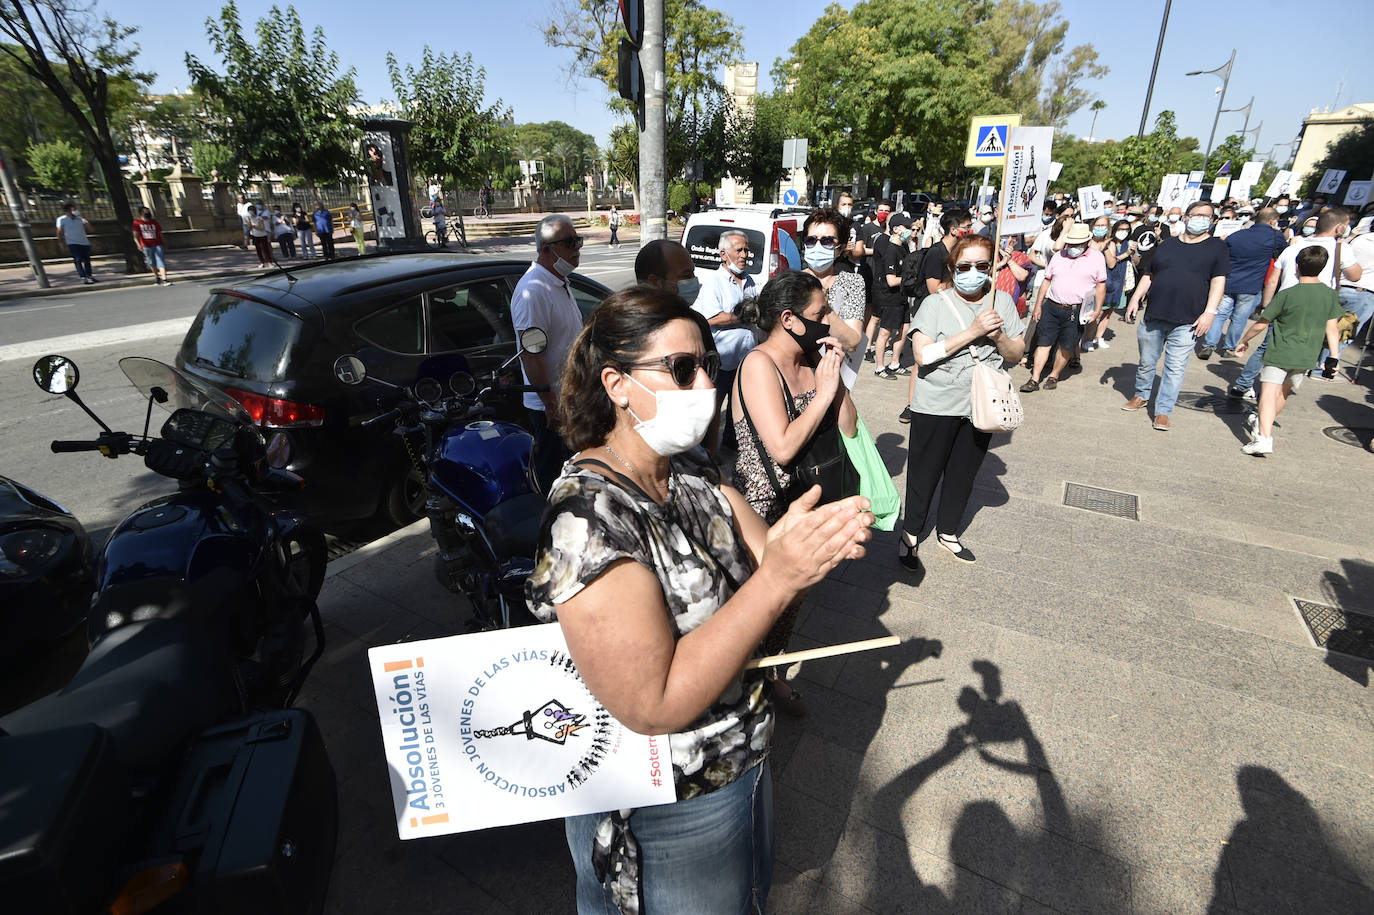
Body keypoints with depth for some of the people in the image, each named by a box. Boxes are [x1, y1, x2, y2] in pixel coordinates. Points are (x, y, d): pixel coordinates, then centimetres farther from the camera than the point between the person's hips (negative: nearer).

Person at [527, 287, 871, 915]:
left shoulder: (691, 471, -5)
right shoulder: (586, 517, -31)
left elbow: (759, 559, -3)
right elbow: (653, 704, -34)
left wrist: (820, 541, -25)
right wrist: (780, 577, -38)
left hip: (743, 761, 7)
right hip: (666, 821, -7)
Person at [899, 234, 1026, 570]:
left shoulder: (1002, 302, 4)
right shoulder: (935, 303, -9)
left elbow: (1016, 355, 6)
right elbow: (922, 355, -20)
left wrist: (998, 335, -15)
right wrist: (972, 332, -24)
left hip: (981, 407, 4)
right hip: (936, 407, -4)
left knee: (964, 473, 16)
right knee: (924, 473, 6)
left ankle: (948, 531, 35)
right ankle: (910, 534, 24)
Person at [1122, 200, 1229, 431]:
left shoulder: (1217, 247, 5)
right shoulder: (1167, 245, 12)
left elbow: (1218, 281, -1)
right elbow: (1149, 275, 16)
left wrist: (1209, 312, -10)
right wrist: (1135, 299, 6)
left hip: (1186, 323, -2)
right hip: (1154, 317, 3)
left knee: (1175, 368, -2)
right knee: (1146, 362, 12)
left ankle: (1163, 410, 4)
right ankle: (1142, 395, 33)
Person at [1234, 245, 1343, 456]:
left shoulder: (1287, 294, -10)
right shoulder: (1331, 294, 2)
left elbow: (1261, 324, -6)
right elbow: (1331, 329, 3)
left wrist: (1243, 341, 9)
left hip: (1280, 353, -6)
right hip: (1307, 357, 6)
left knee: (1269, 393, -12)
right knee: (1284, 392, 22)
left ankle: (1265, 437, -27)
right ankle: (1261, 423, 39)